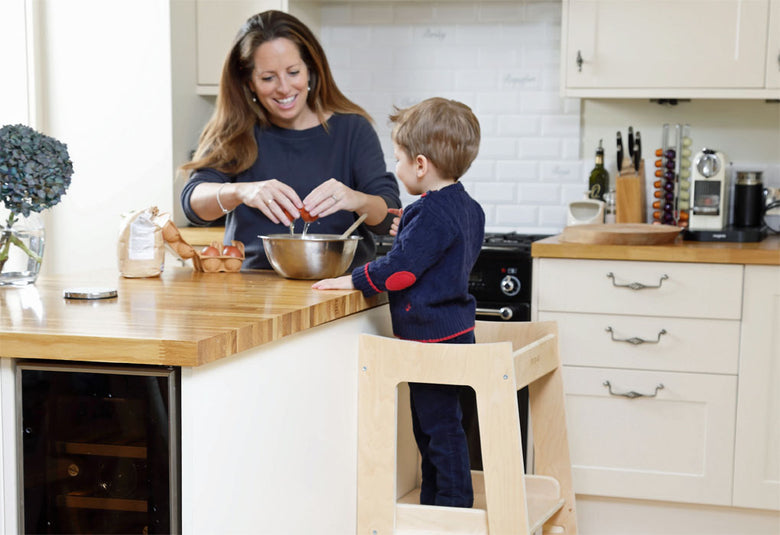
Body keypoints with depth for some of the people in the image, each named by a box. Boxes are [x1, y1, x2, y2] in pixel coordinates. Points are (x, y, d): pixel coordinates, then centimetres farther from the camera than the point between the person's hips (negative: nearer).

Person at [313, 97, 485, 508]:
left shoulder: (431, 215, -21)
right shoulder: (466, 207, 10)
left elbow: (399, 269, -23)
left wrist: (351, 281, -13)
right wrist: (407, 233, 16)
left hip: (434, 336, -11)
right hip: (451, 330, 11)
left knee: (440, 426, -2)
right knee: (430, 426, 19)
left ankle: (453, 508, 6)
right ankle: (434, 505, 28)